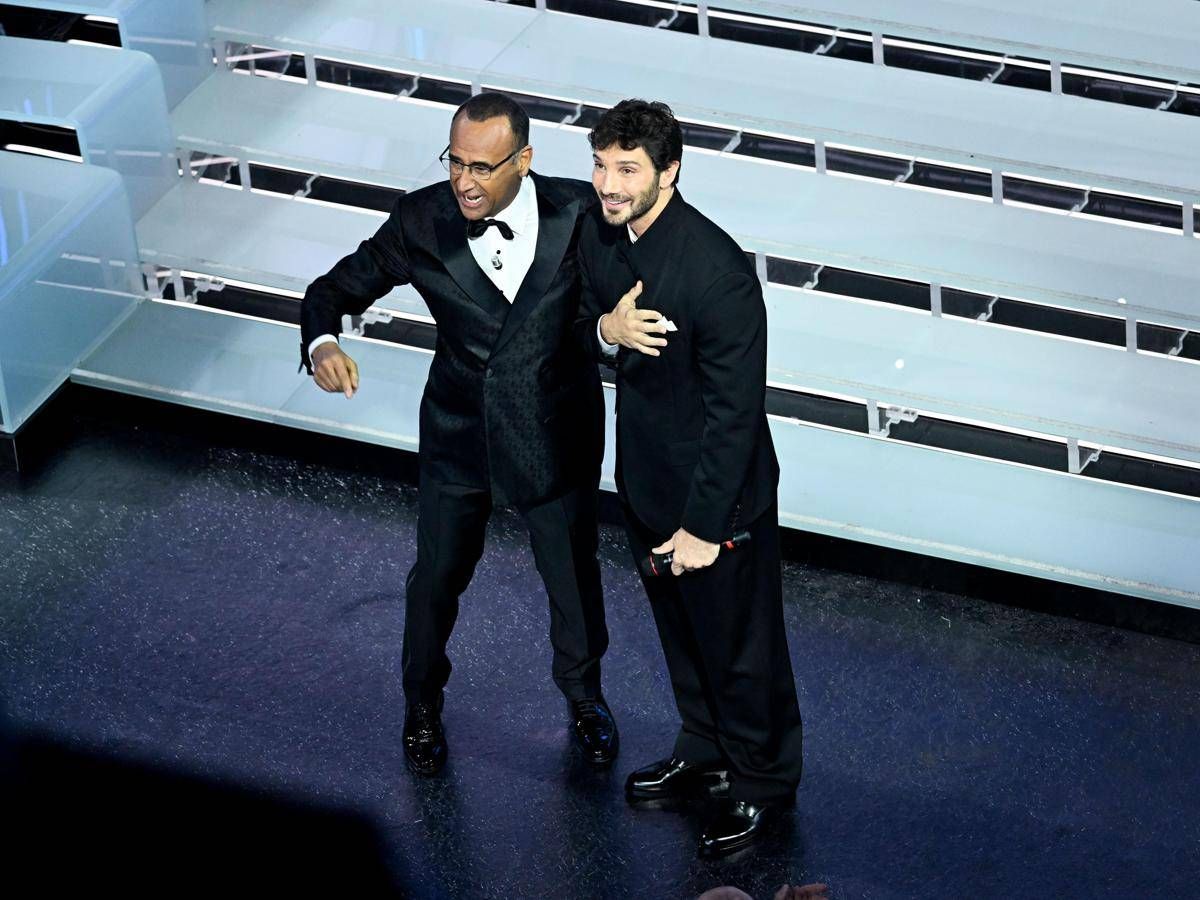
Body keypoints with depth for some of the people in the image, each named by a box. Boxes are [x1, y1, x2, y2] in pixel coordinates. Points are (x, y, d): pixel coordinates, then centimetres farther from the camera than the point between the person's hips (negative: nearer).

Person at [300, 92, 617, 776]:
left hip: (556, 436, 0)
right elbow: (335, 289, -8)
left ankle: (583, 694, 51)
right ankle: (423, 706, 47)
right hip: (458, 433, 0)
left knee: (574, 575, 19)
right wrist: (322, 342, -31)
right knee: (437, 576, 17)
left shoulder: (579, 214, -20)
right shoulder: (423, 221, -18)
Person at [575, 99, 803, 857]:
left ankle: (762, 781, 34)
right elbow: (583, 325, 8)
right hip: (645, 478, 8)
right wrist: (606, 330, -18)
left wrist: (704, 524, -21)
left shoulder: (719, 274, -31)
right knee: (682, 632, 26)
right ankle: (706, 753, 48)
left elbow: (734, 411, -26)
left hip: (717, 488, -7)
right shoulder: (601, 233, -8)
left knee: (739, 645, 13)